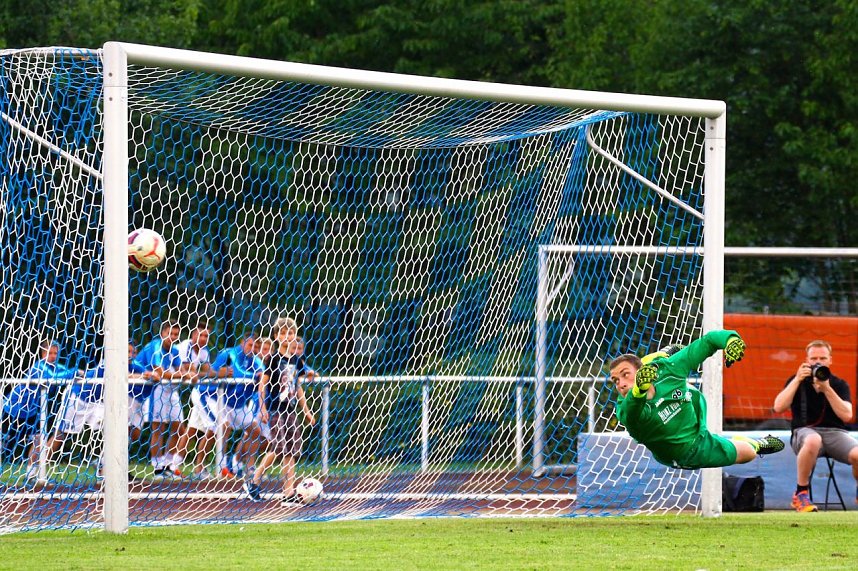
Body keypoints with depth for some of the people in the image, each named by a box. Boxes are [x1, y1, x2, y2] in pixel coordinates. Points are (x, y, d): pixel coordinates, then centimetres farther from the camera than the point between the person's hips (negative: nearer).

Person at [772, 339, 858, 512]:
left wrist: (827, 389, -13)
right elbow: (778, 407, -4)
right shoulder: (797, 381, 10)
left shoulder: (839, 384, 9)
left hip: (835, 433, 1)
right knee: (813, 440, -42)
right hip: (805, 431, -1)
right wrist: (797, 380, -9)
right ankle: (801, 494, -26)